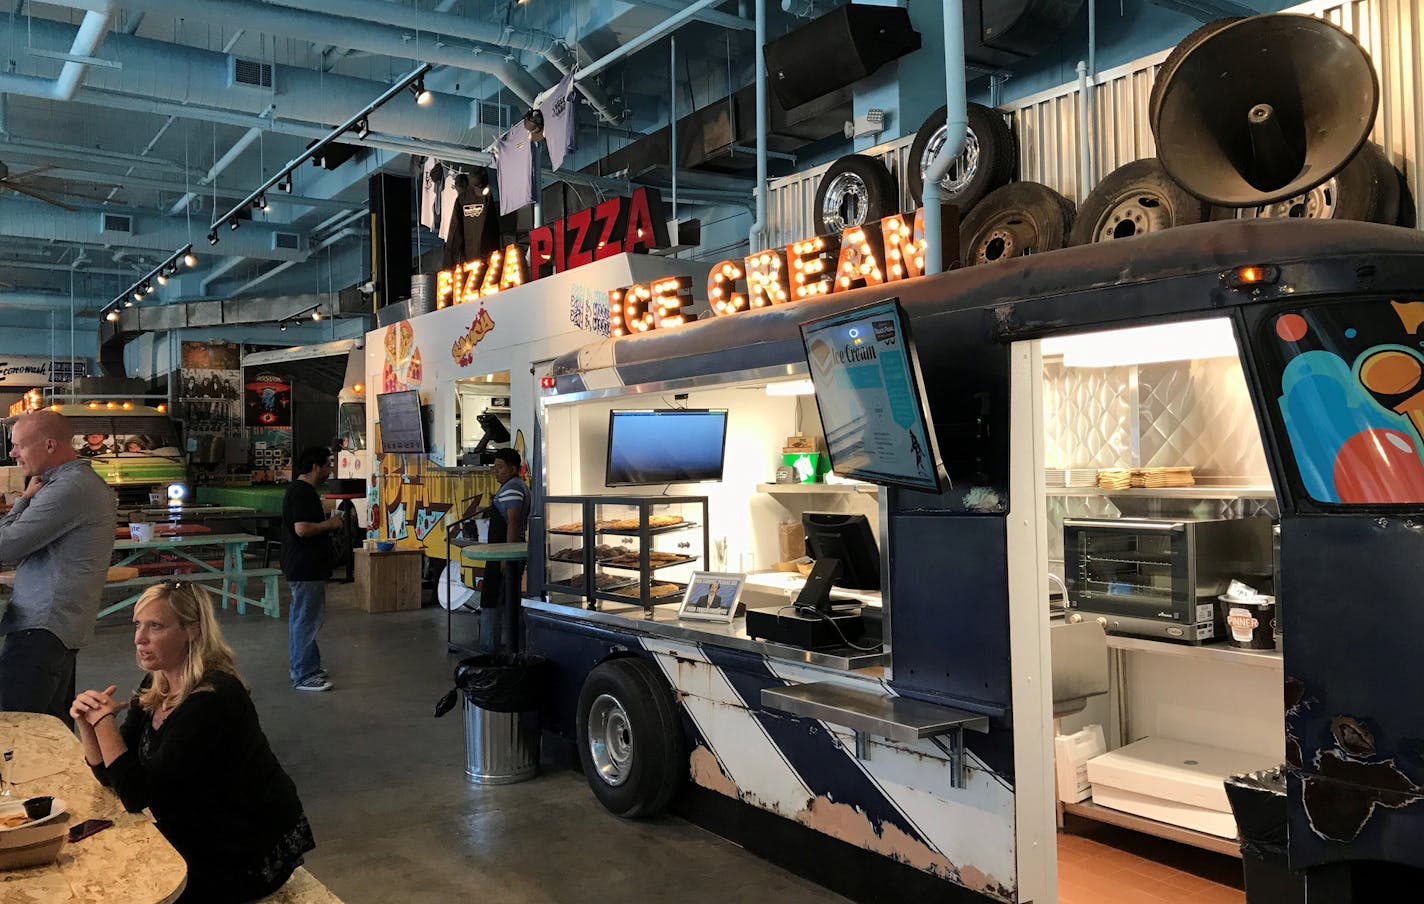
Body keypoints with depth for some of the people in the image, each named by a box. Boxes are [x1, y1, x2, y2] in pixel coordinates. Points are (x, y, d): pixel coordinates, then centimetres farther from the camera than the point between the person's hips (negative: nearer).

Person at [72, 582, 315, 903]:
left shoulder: (212, 699, -27)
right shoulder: (156, 687, 0)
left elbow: (136, 795, -25)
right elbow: (110, 774, 4)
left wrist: (103, 719, -21)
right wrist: (87, 721, -12)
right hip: (201, 842, 8)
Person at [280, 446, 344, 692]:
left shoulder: (303, 490, 15)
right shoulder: (301, 492, -18)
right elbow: (302, 528, -27)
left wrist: (327, 523, 14)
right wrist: (329, 524, -14)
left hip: (307, 567, 11)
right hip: (305, 568, -11)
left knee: (303, 618, 18)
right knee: (306, 619, -5)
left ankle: (307, 666, 28)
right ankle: (304, 676, 1)